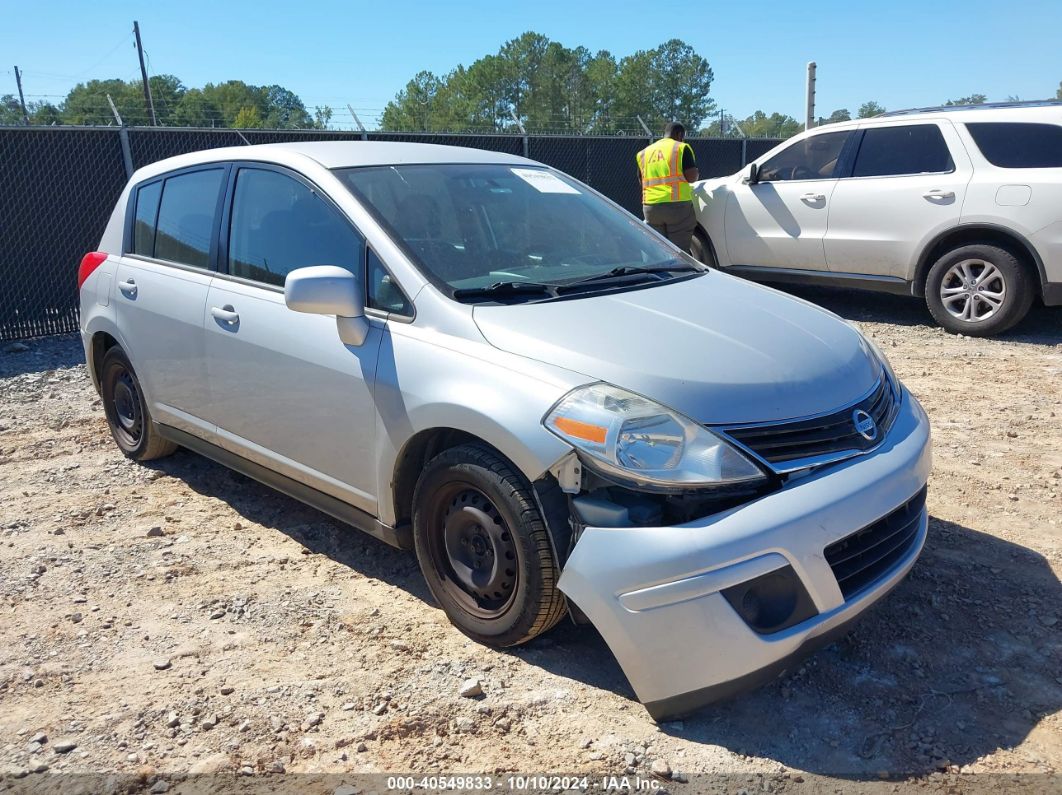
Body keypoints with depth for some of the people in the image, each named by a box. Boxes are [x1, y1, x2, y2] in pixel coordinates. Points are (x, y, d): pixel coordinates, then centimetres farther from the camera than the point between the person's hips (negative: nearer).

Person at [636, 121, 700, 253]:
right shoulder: (681, 148, 1)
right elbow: (691, 176, -7)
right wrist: (698, 175, 15)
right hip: (677, 204, -5)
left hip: (650, 207, 5)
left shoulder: (644, 152, 17)